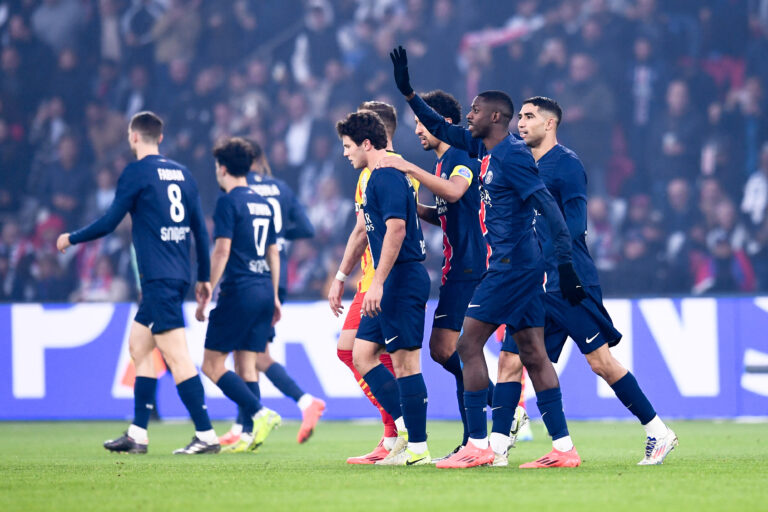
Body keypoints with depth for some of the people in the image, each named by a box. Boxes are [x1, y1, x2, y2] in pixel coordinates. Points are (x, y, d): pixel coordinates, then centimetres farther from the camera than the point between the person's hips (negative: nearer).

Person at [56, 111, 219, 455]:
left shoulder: (136, 172, -6)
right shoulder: (181, 173, 14)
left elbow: (108, 223, -5)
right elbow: (200, 229, 15)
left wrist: (71, 239, 12)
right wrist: (204, 277, 22)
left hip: (159, 278, -8)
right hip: (178, 276, 8)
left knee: (176, 355, -11)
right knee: (138, 346, 16)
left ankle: (206, 435, -16)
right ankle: (137, 435, 16)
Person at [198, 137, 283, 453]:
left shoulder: (229, 202, -8)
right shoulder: (263, 204, 16)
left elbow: (222, 252, -14)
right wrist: (273, 297, 25)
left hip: (239, 291, -8)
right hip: (264, 291, 8)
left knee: (212, 366, -4)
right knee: (247, 367, 9)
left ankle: (260, 414, -16)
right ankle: (250, 434, 3)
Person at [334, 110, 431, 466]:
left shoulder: (387, 176, -14)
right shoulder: (377, 177, 19)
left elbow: (396, 228, -24)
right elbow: (365, 229, 27)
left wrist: (378, 283, -26)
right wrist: (341, 276, 31)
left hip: (402, 279, -11)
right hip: (392, 284, 11)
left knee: (404, 361, -7)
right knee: (362, 354, 10)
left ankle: (417, 448, -4)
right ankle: (405, 428, 9)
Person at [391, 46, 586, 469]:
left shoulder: (512, 155, -13)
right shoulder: (484, 149, 14)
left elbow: (548, 207, -19)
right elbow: (441, 130, 28)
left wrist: (566, 263, -25)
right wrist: (408, 92, 22)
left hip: (511, 265, -9)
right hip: (522, 265, 9)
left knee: (469, 344, -6)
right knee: (533, 355, 5)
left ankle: (477, 446, -5)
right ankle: (563, 448, 2)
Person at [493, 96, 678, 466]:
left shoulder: (566, 164, -7)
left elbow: (574, 223, -15)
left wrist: (542, 263, -24)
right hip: (533, 286, 8)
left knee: (600, 362, -5)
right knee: (511, 359, 0)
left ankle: (658, 433, 5)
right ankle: (496, 446, 1)